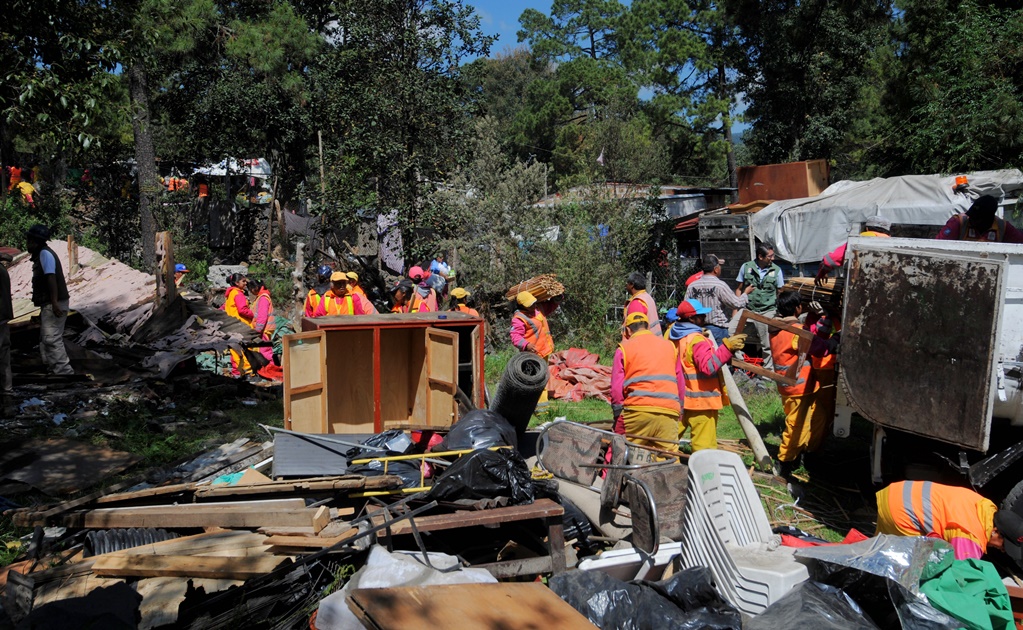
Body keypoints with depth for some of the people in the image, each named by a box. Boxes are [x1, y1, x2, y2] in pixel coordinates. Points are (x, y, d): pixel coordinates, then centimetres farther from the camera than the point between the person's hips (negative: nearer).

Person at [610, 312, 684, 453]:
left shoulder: (624, 348, 7)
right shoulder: (670, 346, 18)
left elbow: (616, 389, 2)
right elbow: (680, 386, 17)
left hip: (638, 410, -2)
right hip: (669, 412, 3)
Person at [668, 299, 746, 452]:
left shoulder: (673, 335, 8)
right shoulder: (697, 340, -19)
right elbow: (709, 367, -28)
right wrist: (726, 347, -28)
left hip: (679, 398, 9)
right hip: (701, 399, -8)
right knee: (704, 445, -1)